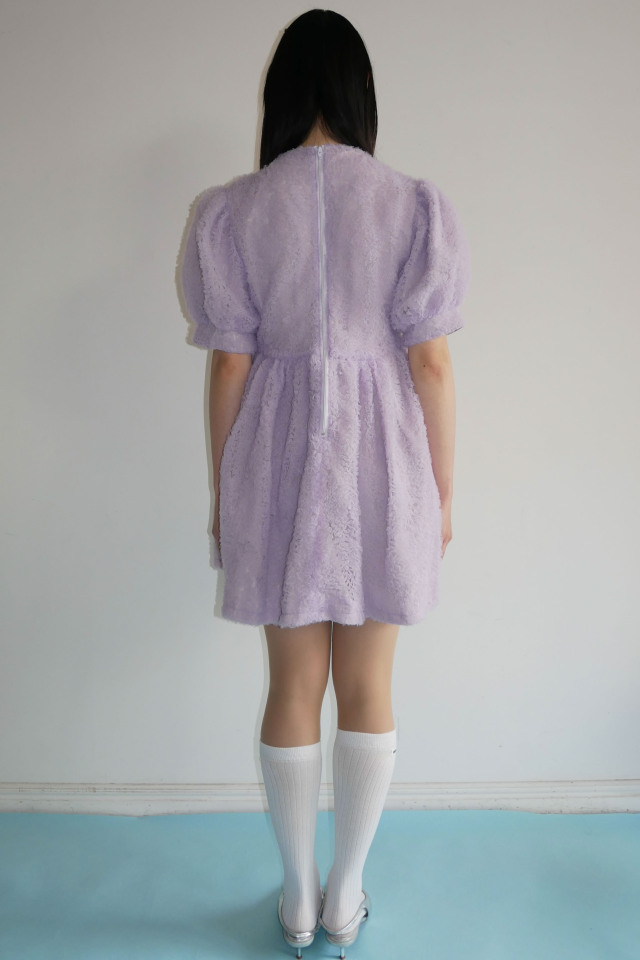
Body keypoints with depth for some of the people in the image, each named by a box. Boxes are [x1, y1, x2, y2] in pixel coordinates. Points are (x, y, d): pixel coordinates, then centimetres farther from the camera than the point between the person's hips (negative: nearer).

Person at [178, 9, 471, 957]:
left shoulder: (232, 210, -1)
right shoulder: (415, 204, -2)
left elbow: (230, 364, -3)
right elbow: (430, 363, -5)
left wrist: (223, 494, 7)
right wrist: (442, 490, 4)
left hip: (280, 462, 1)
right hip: (383, 463, 0)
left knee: (293, 687, 14)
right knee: (369, 690, 13)